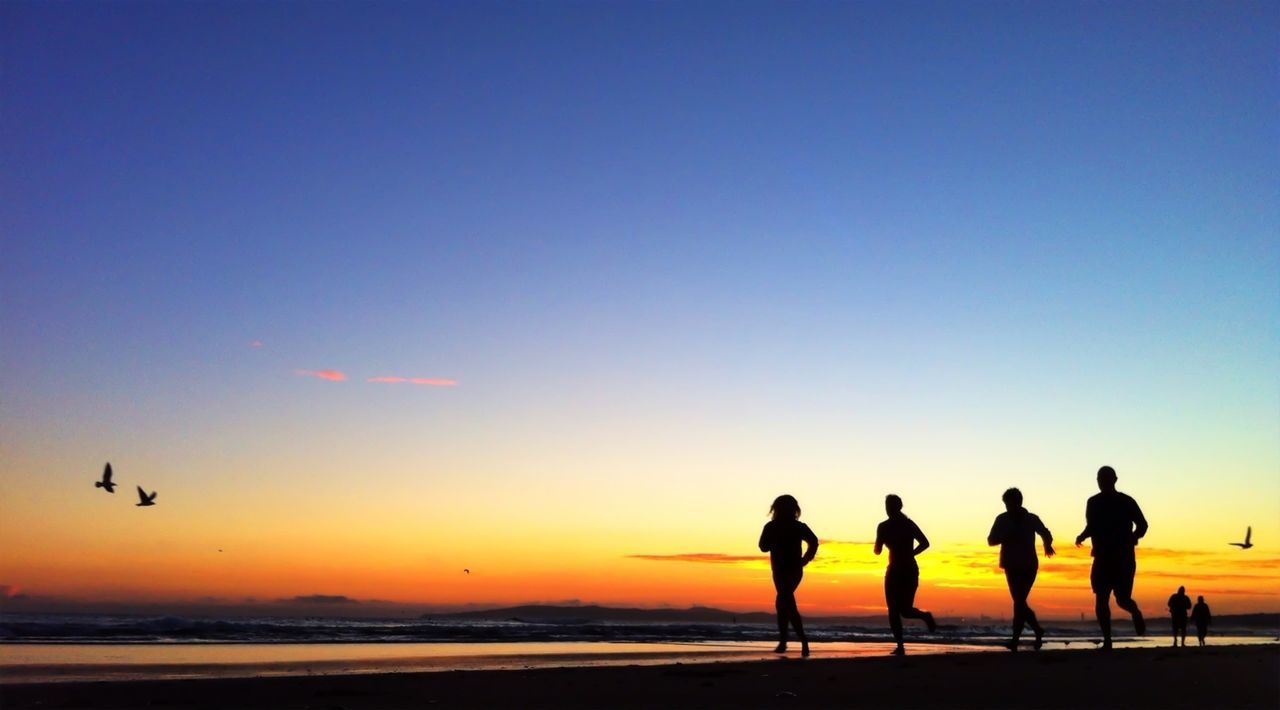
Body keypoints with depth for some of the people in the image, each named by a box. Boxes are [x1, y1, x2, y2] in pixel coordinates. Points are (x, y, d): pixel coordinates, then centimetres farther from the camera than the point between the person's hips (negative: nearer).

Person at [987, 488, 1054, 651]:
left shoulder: (1031, 519, -1)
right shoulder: (1002, 519, 1)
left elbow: (1046, 534, 17)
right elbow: (991, 540, -3)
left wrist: (1047, 546, -1)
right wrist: (1006, 537, -20)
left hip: (1029, 566, -2)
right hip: (1011, 567, 2)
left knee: (1019, 602, -10)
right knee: (1019, 602, 1)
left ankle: (1015, 639, -7)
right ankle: (1038, 630, 22)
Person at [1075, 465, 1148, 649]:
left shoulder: (1126, 502, -3)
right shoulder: (1094, 503, 7)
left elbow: (1142, 525, 4)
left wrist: (1132, 539, -14)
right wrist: (1082, 536, -6)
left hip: (1124, 558, -3)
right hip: (1102, 557, 3)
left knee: (1122, 599, -6)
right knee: (1101, 600, -5)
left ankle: (1136, 613, 30)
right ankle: (1107, 640, 3)